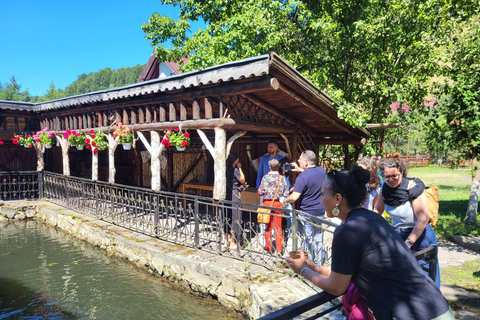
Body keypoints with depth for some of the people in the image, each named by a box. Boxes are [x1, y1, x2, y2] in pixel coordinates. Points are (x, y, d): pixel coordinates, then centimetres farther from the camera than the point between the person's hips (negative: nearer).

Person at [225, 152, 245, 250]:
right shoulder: (234, 170, -16)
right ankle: (232, 243, 6)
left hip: (227, 195, 8)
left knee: (227, 217, 15)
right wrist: (240, 168, -1)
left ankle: (226, 240, 26)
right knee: (234, 218, 0)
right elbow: (243, 180, -5)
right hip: (234, 195, -8)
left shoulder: (227, 169, 7)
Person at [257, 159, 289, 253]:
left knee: (268, 227, 11)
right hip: (278, 204, 1)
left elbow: (260, 192, -5)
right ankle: (279, 249, 13)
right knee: (278, 227, 9)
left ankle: (268, 248, 19)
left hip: (267, 203, 0)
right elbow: (286, 193, -3)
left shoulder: (265, 177, -7)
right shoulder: (282, 178, -4)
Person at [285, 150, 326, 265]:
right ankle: (319, 262, 28)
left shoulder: (302, 177, -21)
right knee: (318, 238, 17)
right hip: (320, 212, 6)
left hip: (306, 213, -6)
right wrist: (299, 169, 22)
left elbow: (294, 197, -24)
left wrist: (284, 200, -5)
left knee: (307, 239, 6)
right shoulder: (322, 171, 0)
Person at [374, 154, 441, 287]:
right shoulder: (385, 188, -2)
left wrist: (408, 243, -25)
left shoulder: (413, 187, -19)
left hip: (418, 236, -5)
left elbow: (423, 219, -22)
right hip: (396, 235, 5)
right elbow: (378, 210, 14)